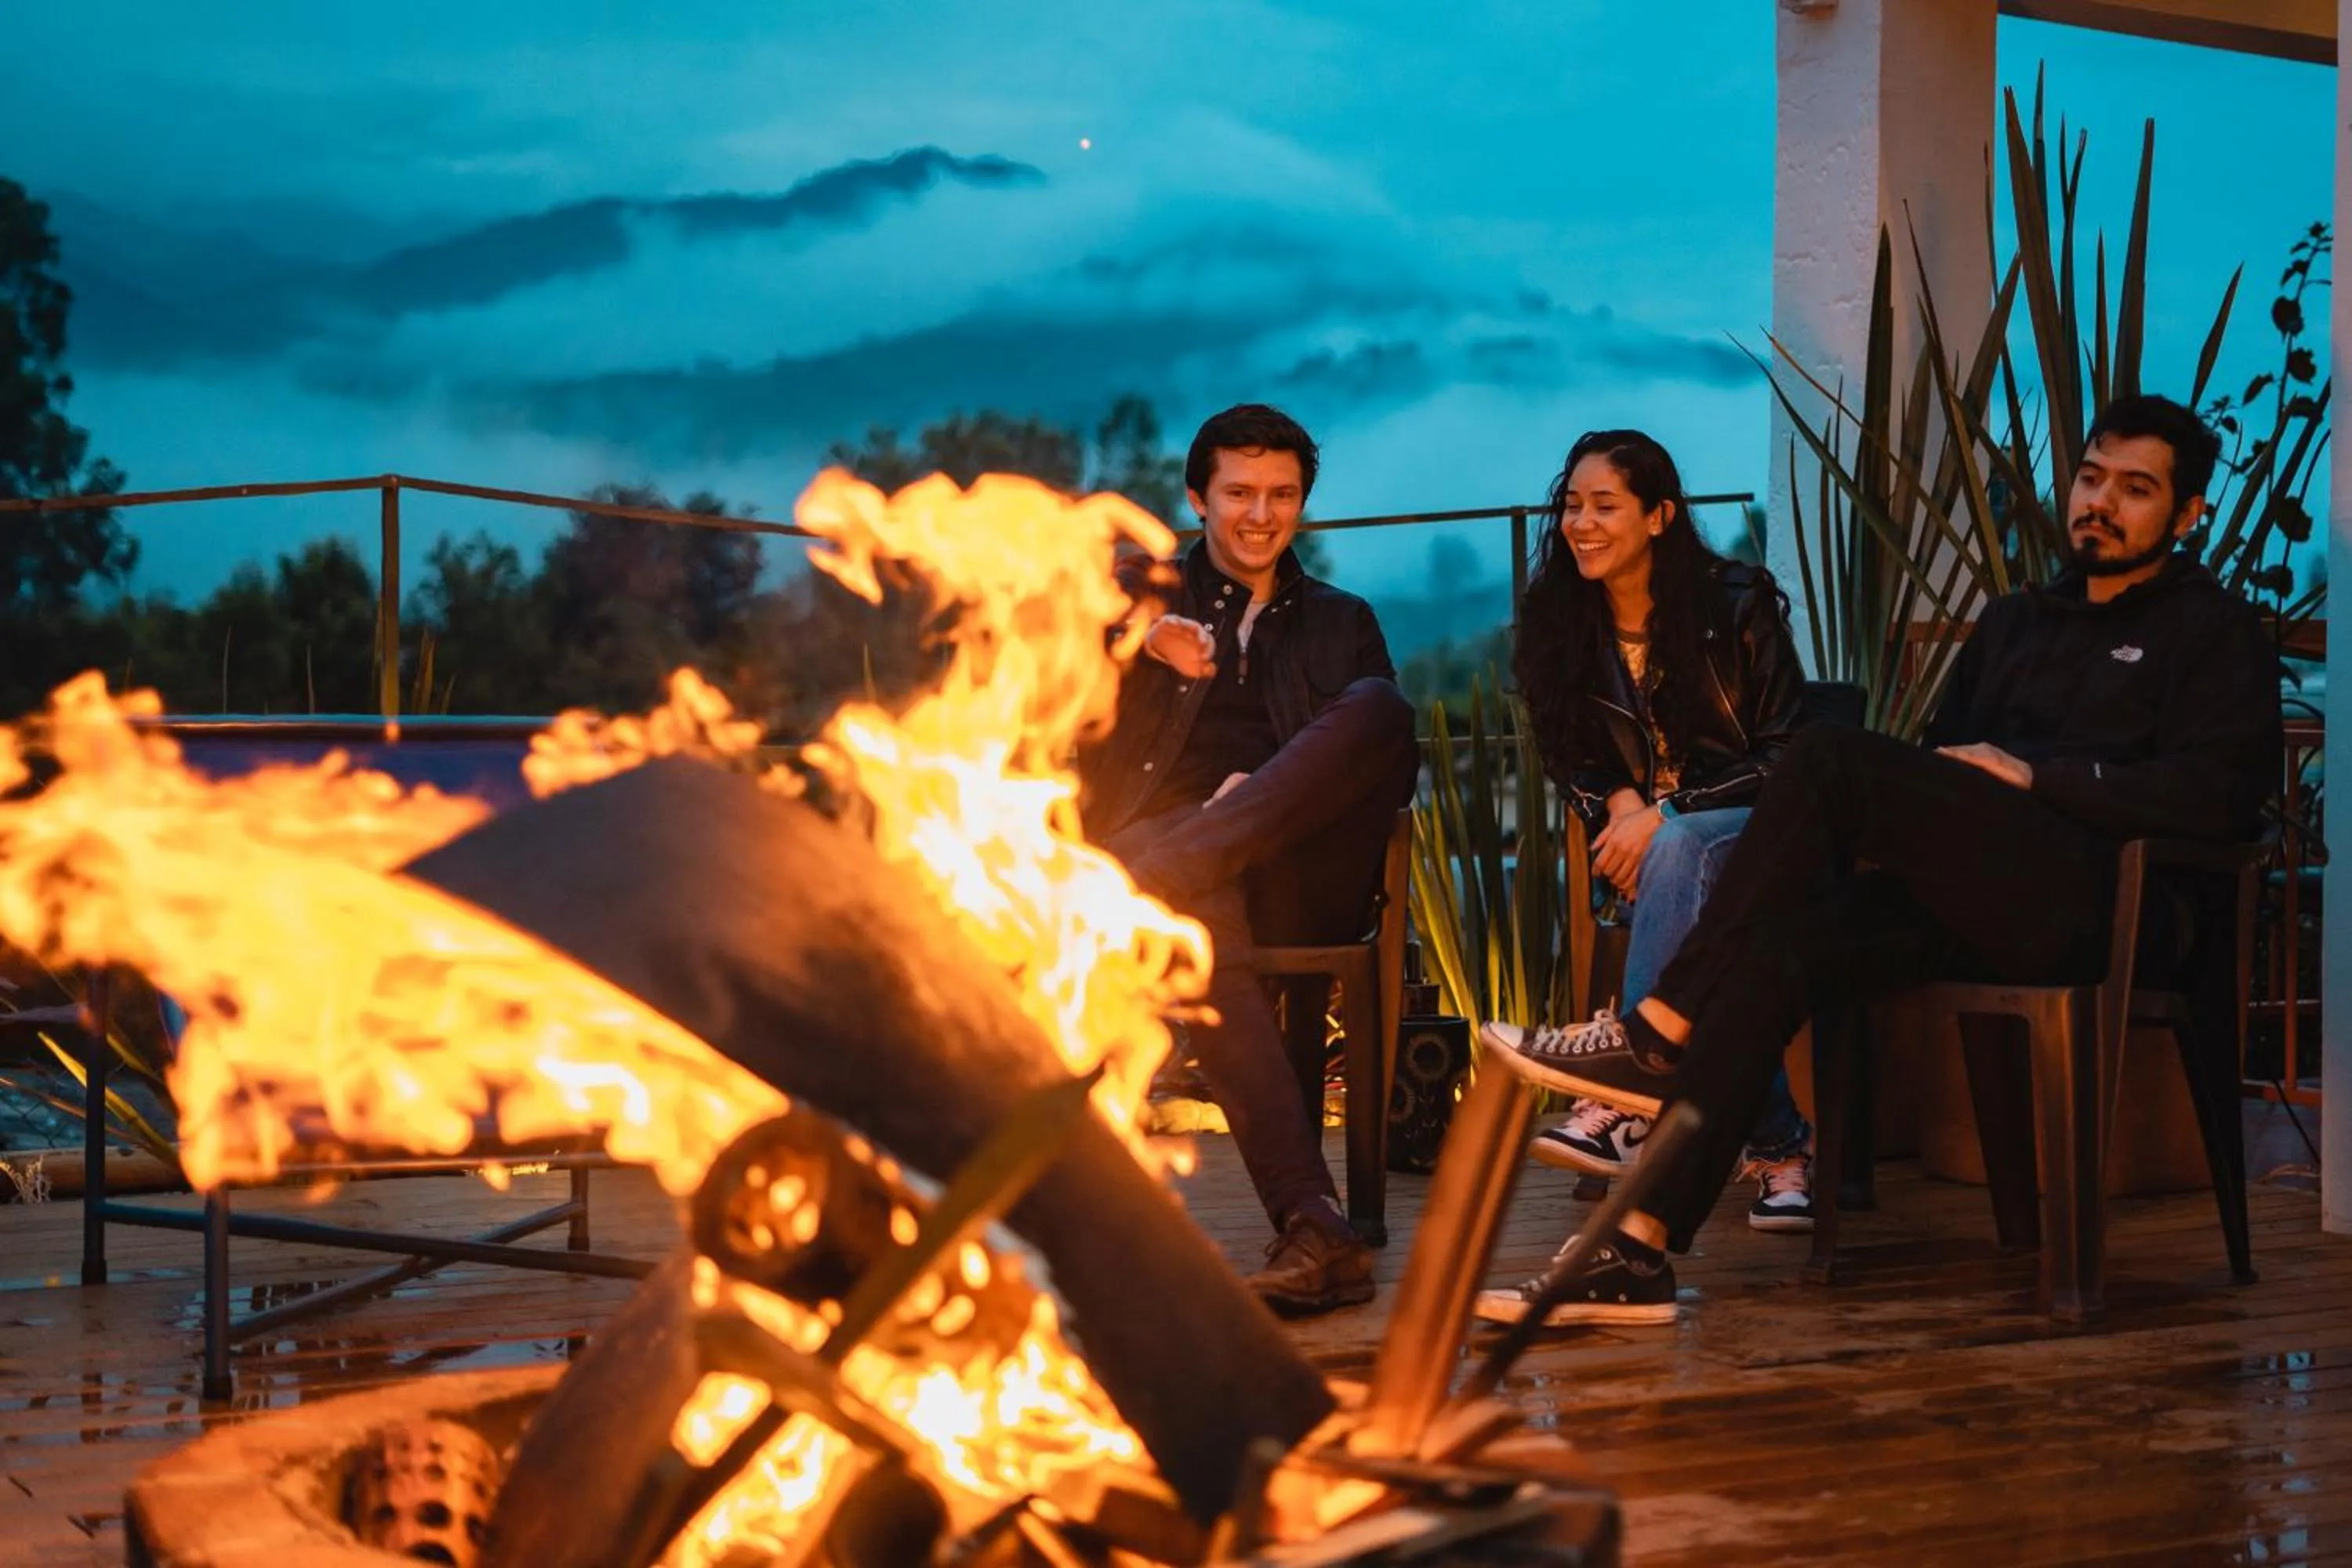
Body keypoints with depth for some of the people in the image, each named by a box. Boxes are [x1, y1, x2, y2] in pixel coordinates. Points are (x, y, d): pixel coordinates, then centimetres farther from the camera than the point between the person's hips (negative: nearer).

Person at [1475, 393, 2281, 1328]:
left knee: (1829, 761, -24)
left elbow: (2216, 796, -6)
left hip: (2095, 899, -6)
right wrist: (1891, 836, 5)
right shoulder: (2015, 622, 31)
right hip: (1971, 904, 6)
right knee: (1779, 949, -24)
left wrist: (2033, 774, -8)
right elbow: (1941, 765, 29)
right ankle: (1636, 1254, -30)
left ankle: (1658, 1035, -22)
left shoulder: (2217, 632, 10)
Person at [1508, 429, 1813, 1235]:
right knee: (1705, 906, -35)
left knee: (1679, 855, -39)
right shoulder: (1559, 622, 4)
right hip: (1648, 843, 3)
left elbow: (1786, 755, -10)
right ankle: (1781, 1146, -40)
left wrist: (1663, 817, -21)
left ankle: (1627, 1101, -44)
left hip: (1757, 830, -3)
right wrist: (1618, 801, -12)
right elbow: (1572, 762, 12)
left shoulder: (1736, 603, -8)